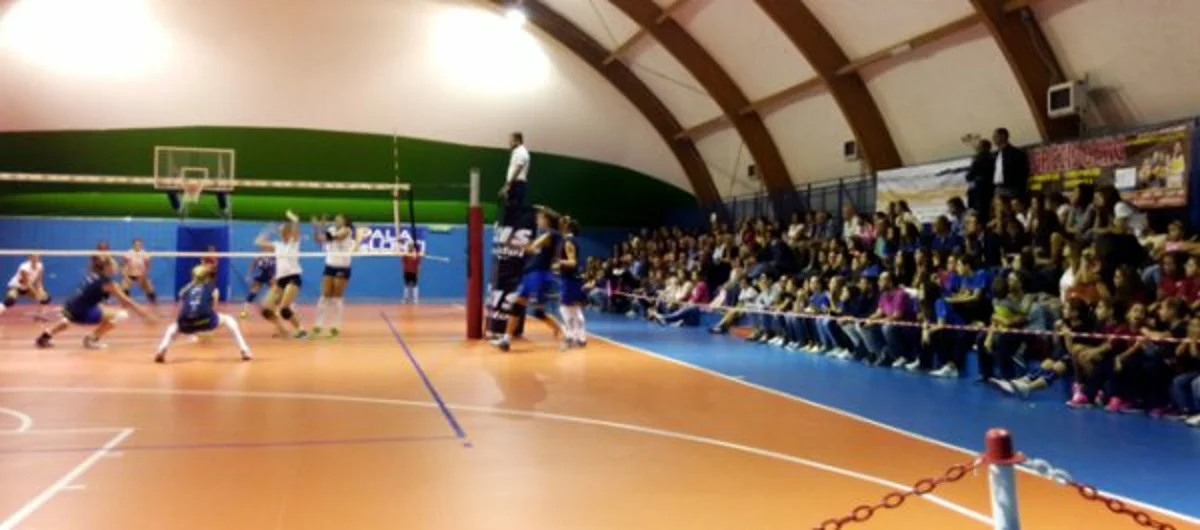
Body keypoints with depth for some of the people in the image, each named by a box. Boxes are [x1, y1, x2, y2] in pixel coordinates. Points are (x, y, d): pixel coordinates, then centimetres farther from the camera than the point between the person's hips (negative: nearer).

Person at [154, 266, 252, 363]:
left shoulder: (185, 289, 30)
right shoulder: (213, 289, 24)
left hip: (185, 323, 2)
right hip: (205, 320, -2)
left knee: (174, 326, 37)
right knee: (228, 319, 26)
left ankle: (162, 349, 6)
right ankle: (244, 350, 11)